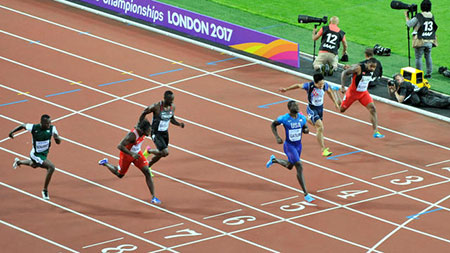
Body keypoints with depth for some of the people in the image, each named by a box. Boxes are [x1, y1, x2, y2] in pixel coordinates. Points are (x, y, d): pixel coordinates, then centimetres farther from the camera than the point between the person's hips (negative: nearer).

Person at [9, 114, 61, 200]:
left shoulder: (52, 128, -17)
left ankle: (18, 162, 68)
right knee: (51, 167, -24)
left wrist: (57, 138, -37)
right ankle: (45, 190, -8)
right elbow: (22, 126, -5)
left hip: (44, 154, 6)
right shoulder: (34, 127, -25)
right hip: (36, 155, -6)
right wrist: (12, 132, -6)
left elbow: (58, 142, -14)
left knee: (33, 165, 36)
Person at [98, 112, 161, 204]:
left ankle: (153, 197, -7)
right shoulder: (132, 135, -39)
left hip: (137, 153, 6)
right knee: (119, 174, 17)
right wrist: (132, 154, -42)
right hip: (126, 155, -6)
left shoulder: (143, 131, -17)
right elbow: (120, 146, -38)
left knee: (147, 172, -8)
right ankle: (105, 163, 45)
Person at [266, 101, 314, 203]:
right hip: (289, 146, -7)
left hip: (298, 145, 7)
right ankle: (306, 194, -11)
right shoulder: (284, 118, -18)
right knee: (299, 168, -15)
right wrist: (277, 137, -14)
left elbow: (305, 128, 12)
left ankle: (274, 160, 56)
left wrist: (306, 130, -13)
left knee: (289, 166, 26)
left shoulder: (302, 118, -4)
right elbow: (273, 124, -2)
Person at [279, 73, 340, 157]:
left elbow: (329, 92, 9)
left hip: (320, 108, 6)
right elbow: (298, 85, -8)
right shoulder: (309, 86, -26)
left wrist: (335, 103, 17)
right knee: (320, 128, -19)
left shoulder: (325, 85, -15)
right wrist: (286, 89, 5)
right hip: (312, 109, -6)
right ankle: (323, 150, -15)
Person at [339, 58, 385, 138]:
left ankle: (375, 132, -14)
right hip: (353, 92, -4)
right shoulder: (358, 68, -27)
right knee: (341, 110, 10)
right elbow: (344, 73, -21)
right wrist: (343, 86, -28)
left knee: (373, 109, -13)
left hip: (364, 93, 5)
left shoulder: (371, 70, -7)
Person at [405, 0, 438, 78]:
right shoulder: (432, 16, 2)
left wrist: (406, 16, 11)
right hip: (430, 41, 5)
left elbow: (409, 24, -7)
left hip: (421, 41, -5)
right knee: (428, 56, 18)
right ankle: (429, 73, 22)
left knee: (418, 57, 4)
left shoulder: (419, 17, -14)